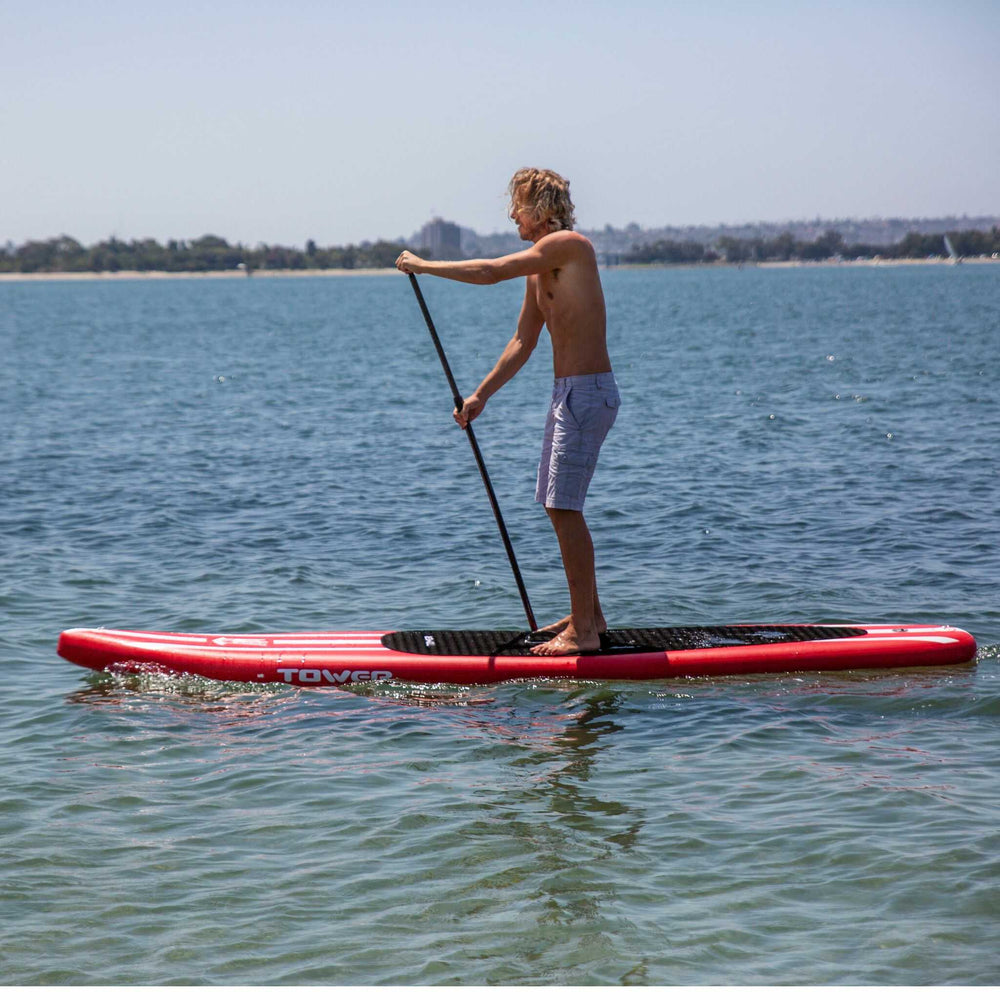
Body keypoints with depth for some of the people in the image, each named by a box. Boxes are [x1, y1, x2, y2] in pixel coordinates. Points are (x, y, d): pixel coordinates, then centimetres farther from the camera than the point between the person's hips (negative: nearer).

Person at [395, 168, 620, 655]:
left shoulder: (568, 245, -13)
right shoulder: (541, 268, 16)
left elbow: (492, 271, -20)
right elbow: (523, 342, 19)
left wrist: (425, 266, -10)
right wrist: (480, 395, 14)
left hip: (587, 393, -10)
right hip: (569, 394, 10)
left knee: (564, 508, -10)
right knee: (559, 506, 15)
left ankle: (583, 630, -6)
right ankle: (589, 614, 24)